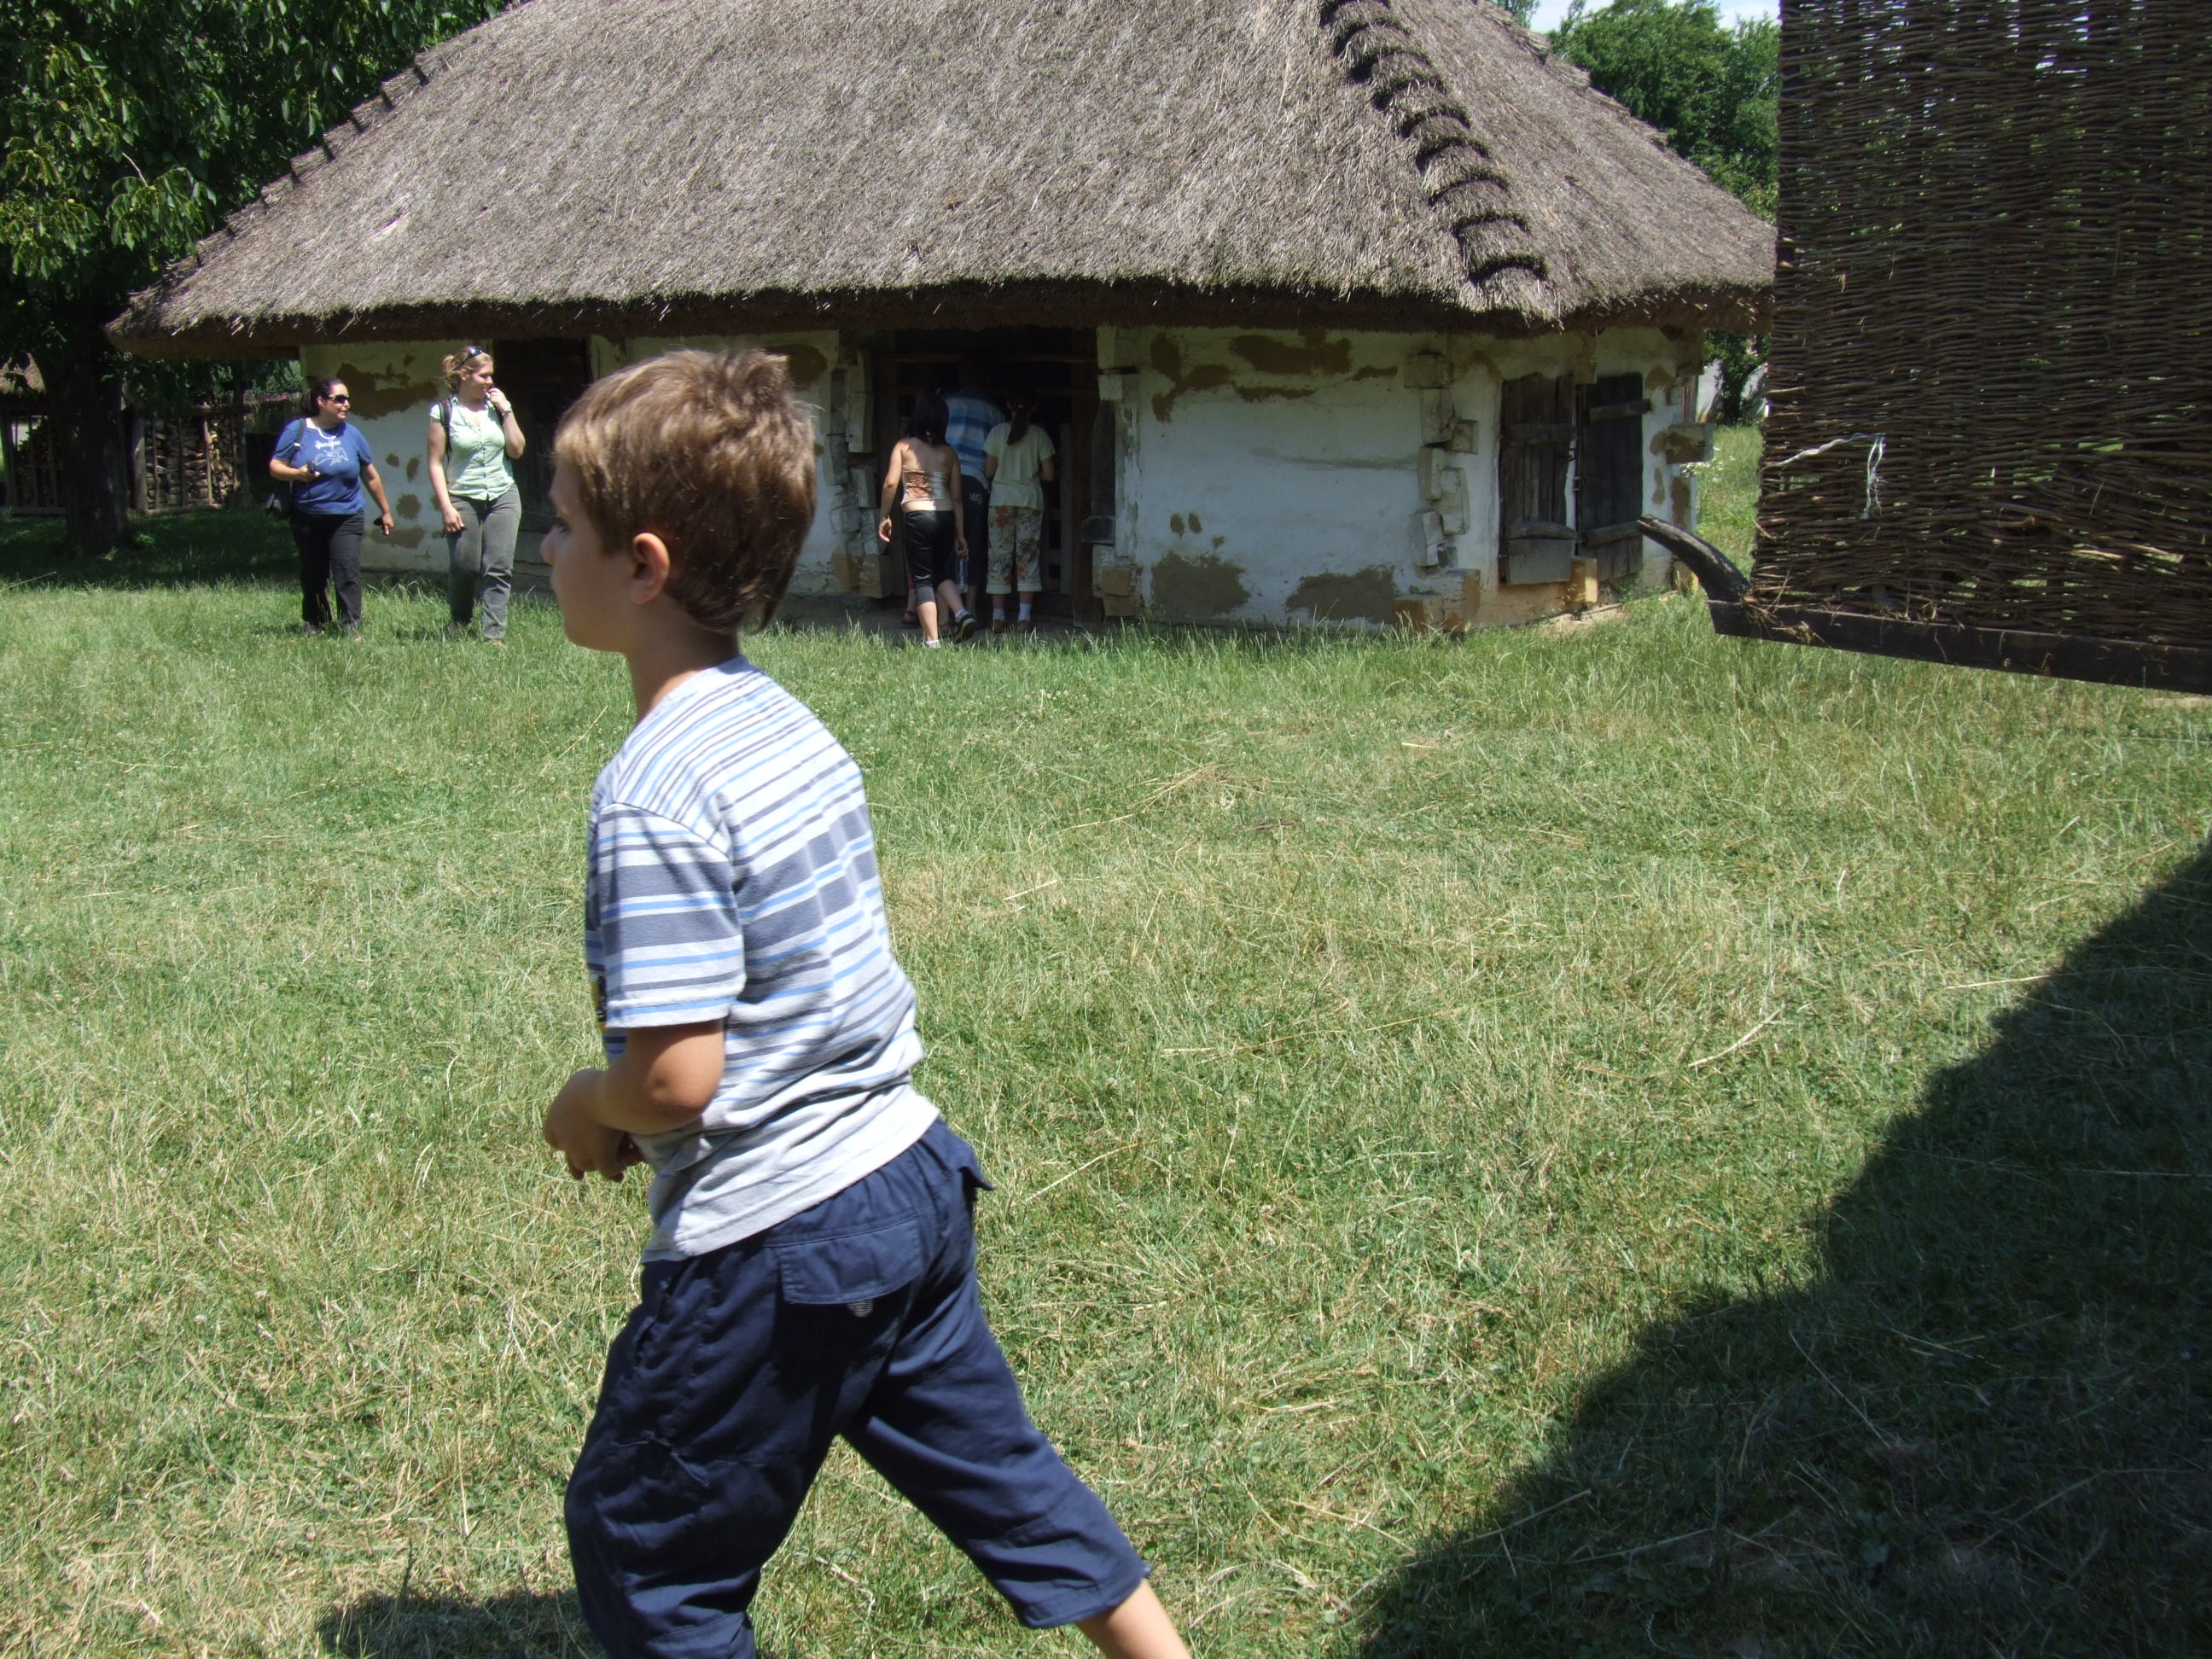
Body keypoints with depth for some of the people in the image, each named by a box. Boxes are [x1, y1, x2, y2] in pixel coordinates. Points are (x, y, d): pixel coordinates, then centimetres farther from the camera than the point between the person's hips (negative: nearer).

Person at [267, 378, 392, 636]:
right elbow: (275, 468, 0)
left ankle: (351, 627, -9)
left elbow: (370, 476, 15)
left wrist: (385, 511, 19)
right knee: (312, 575, 10)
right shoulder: (297, 431, 0)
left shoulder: (351, 435, 7)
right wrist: (298, 474, -21)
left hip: (346, 517, 0)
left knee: (348, 572, -11)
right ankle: (314, 622, 27)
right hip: (307, 517, 0)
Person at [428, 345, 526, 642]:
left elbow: (516, 450, 3)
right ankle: (459, 623, 28)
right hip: (463, 499, -3)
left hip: (503, 496, 3)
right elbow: (436, 463, -4)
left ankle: (495, 634, -3)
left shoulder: (497, 405, 7)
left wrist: (506, 411, -4)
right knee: (464, 567, 2)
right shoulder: (444, 411, -3)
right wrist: (446, 506, -10)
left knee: (499, 569, -4)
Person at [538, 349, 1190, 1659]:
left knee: (641, 1547, 13)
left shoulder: (653, 796, -22)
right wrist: (629, 1108, 14)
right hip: (909, 1181, 8)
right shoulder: (789, 724, 5)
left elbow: (675, 1076, -24)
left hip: (773, 1250, -8)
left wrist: (586, 1107, -3)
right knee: (994, 1463, 23)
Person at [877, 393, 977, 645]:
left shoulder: (904, 446, 1)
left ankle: (931, 640, -3)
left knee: (922, 579, 3)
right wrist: (960, 533, 11)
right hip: (946, 518, 3)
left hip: (917, 517, -3)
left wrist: (885, 517, 2)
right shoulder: (948, 453, 7)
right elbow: (956, 497, 7)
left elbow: (891, 483, -9)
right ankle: (961, 612, -4)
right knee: (941, 573, 21)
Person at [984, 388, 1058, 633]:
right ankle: (1025, 617, -2)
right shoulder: (1040, 435, -1)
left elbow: (989, 471, -1)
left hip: (1001, 500, 0)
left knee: (999, 556, 4)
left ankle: (998, 617, 0)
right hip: (1031, 500, 0)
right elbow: (1048, 475, -2)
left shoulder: (998, 432, -2)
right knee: (1028, 557, 4)